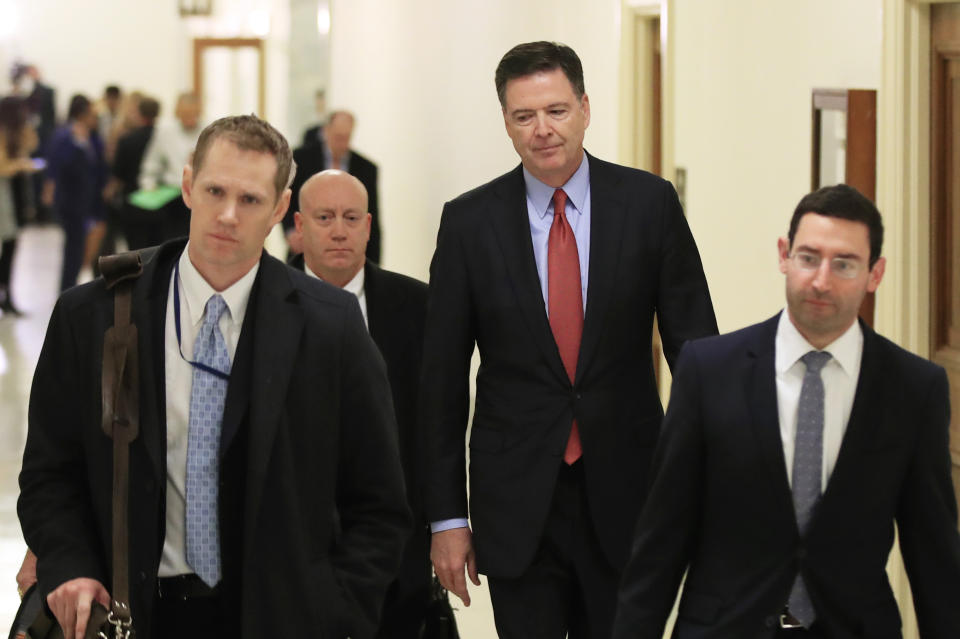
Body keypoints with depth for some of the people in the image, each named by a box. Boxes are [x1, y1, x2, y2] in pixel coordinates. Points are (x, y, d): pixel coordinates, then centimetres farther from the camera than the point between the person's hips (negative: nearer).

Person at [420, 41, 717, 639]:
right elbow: (442, 379, 2)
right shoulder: (470, 221, -1)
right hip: (516, 504, 0)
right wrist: (447, 516, 0)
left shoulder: (649, 203, -1)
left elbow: (695, 343, 3)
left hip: (624, 496, 0)